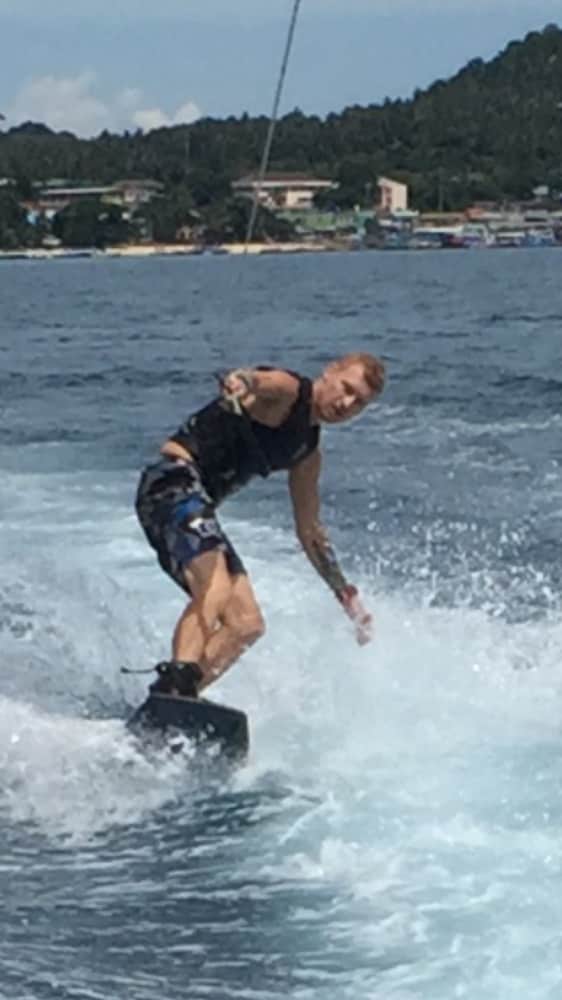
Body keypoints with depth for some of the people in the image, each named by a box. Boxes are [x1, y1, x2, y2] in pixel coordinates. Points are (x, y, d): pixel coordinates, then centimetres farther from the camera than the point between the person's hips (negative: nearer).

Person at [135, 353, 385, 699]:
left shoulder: (308, 452, 21)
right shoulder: (286, 390, -3)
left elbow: (309, 530, 29)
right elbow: (260, 381, -29)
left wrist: (346, 593, 28)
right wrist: (242, 380, -54)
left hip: (199, 510, 10)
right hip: (174, 480, -10)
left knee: (247, 624, 3)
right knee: (216, 591, -30)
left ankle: (179, 697, -8)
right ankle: (175, 682, -46)